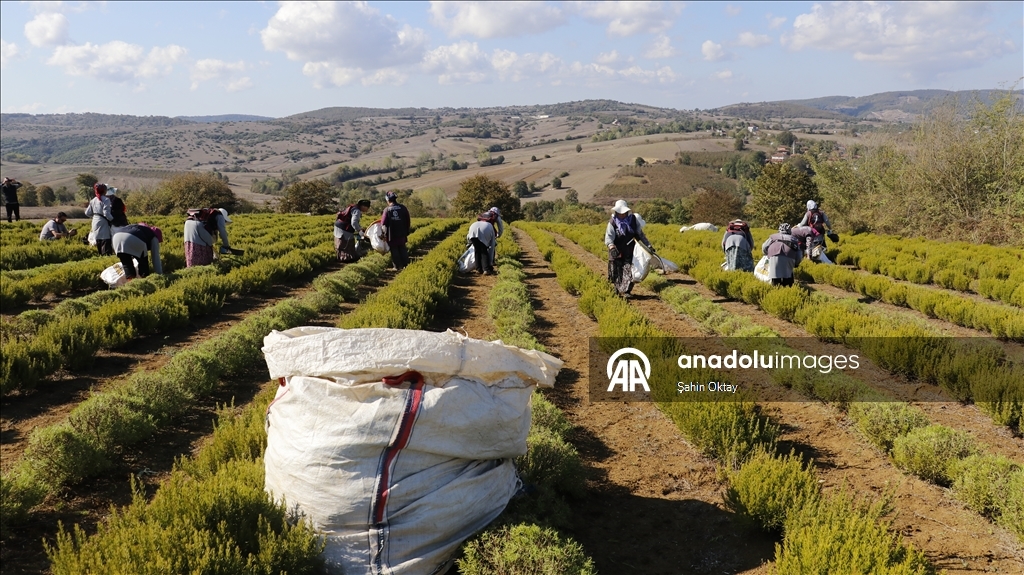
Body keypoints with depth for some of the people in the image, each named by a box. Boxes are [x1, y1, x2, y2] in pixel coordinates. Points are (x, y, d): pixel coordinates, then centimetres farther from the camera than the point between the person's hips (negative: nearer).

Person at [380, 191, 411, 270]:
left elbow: (383, 223, -10)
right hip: (402, 234, 3)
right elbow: (408, 221, 5)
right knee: (402, 249, 14)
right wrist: (406, 232, 14)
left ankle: (398, 266, 6)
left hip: (391, 235, -3)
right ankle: (406, 264, 14)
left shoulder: (387, 210, -11)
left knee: (394, 250, 6)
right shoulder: (403, 208, -1)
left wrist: (385, 233, 4)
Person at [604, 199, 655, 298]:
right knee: (617, 273, 5)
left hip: (629, 252, 1)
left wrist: (648, 245, 3)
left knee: (629, 271, -9)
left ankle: (625, 291, -3)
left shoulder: (633, 220, -1)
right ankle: (617, 290, 24)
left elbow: (640, 234, 9)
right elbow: (608, 237, -19)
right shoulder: (612, 223, -8)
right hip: (616, 252, -1)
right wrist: (612, 247, -39)